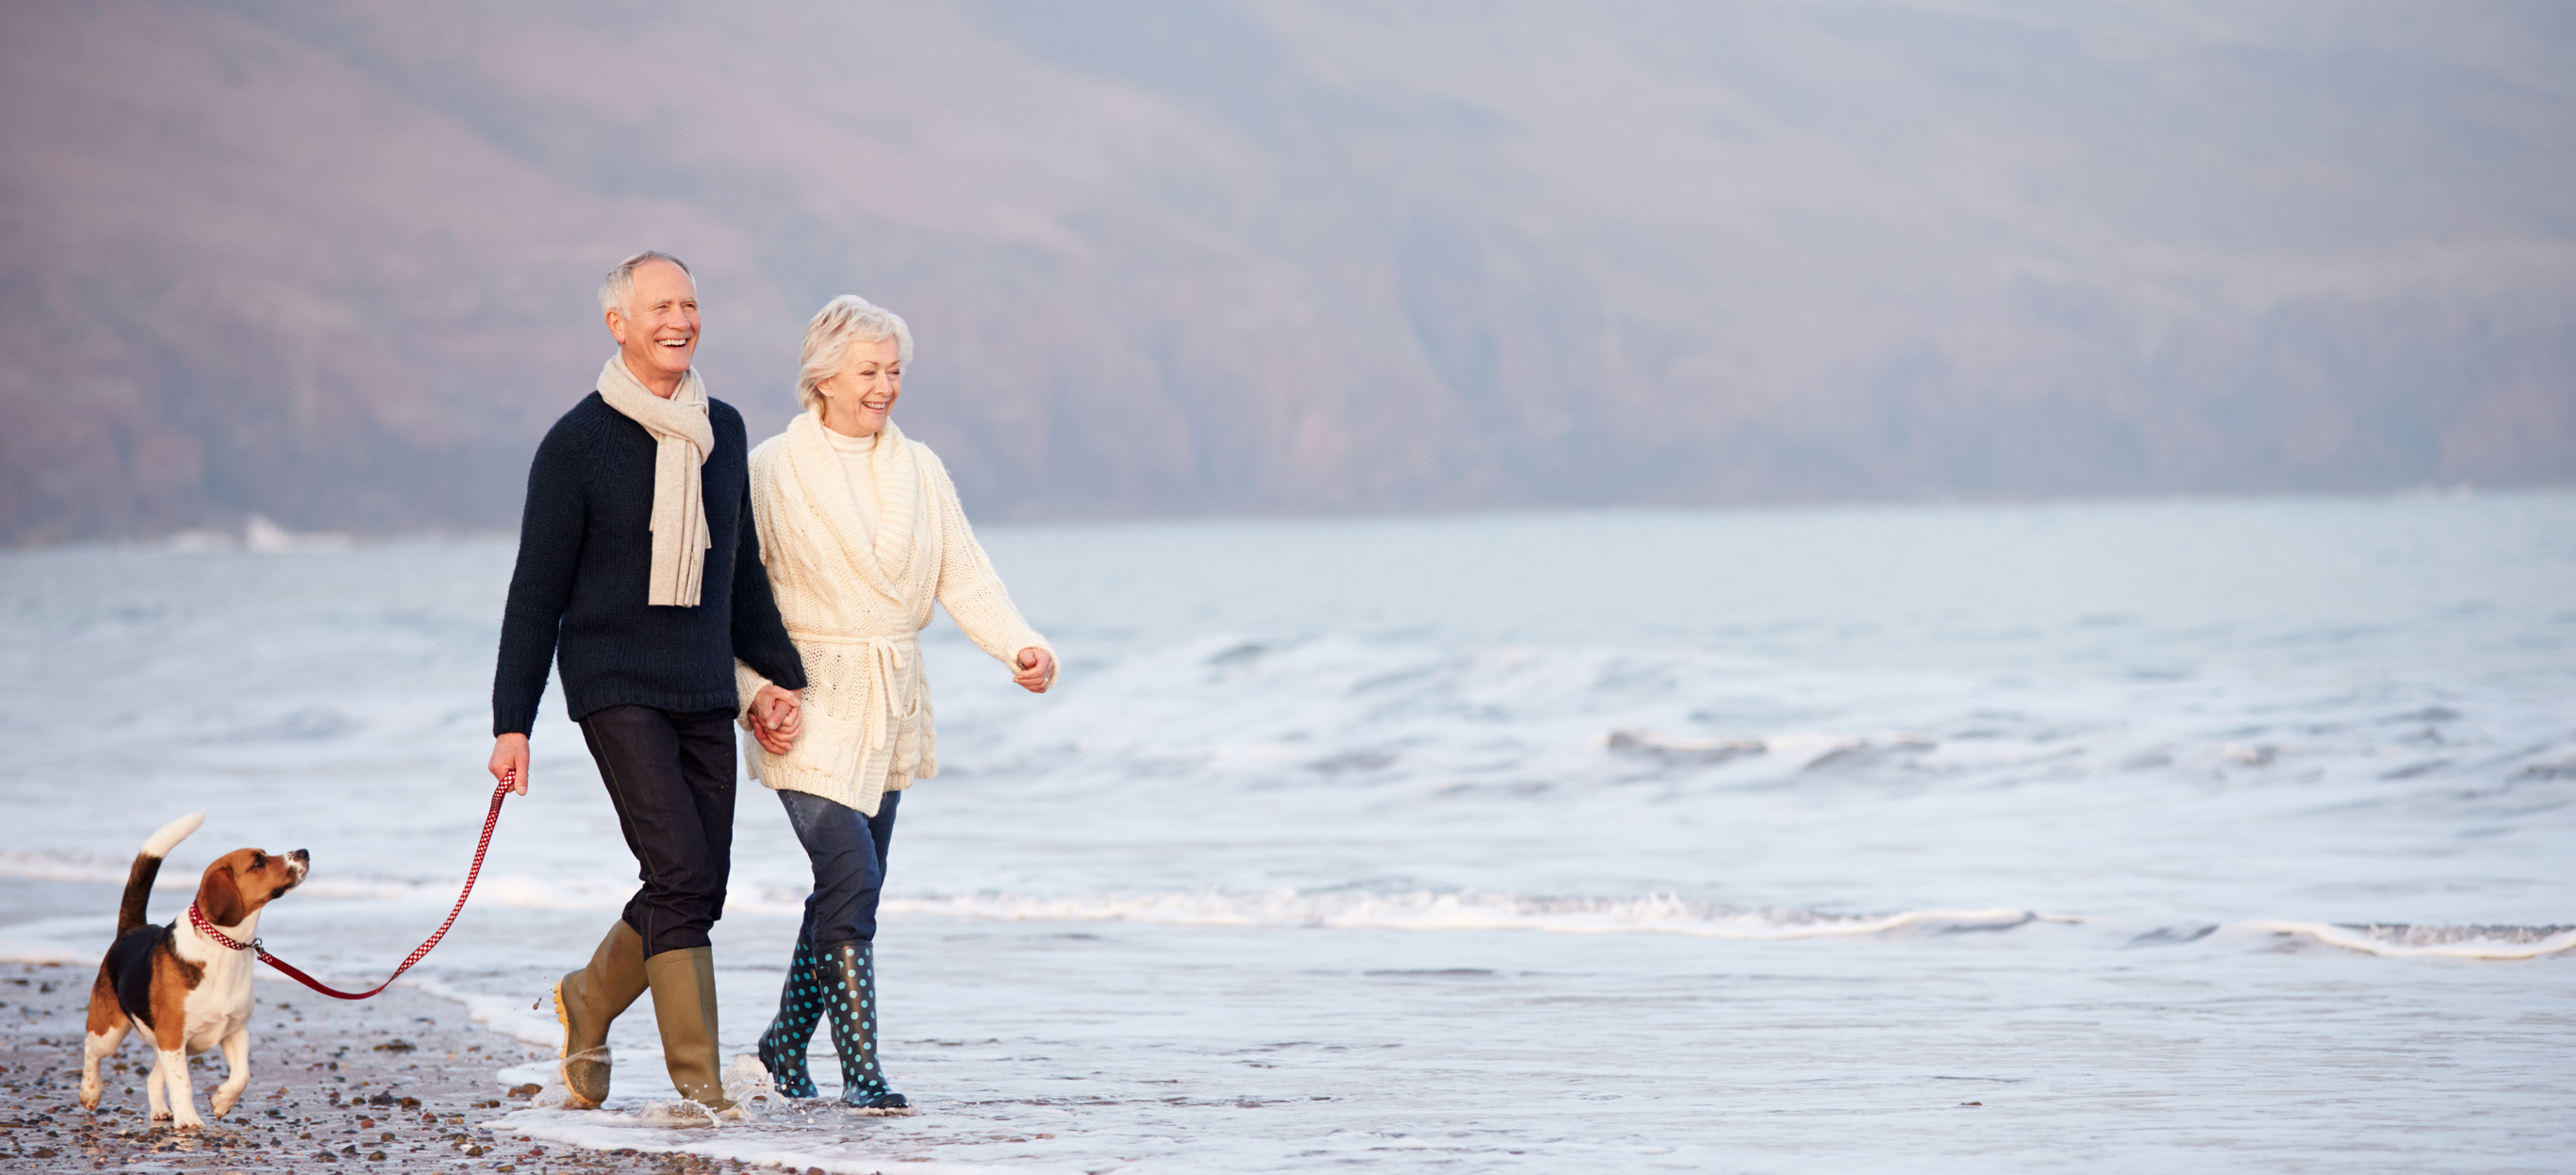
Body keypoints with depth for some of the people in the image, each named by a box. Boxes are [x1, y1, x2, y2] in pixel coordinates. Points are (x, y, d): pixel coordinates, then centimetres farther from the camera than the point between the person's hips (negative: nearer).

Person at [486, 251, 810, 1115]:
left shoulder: (723, 431, 11)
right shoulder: (577, 443, -6)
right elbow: (537, 592, -4)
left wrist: (779, 673, 17)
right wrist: (512, 723, -6)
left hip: (706, 694, 6)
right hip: (617, 690, -6)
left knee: (696, 892, 5)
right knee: (682, 873, -17)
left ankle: (588, 1001, 31)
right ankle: (698, 1083, -13)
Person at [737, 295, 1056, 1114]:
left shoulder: (918, 469, 8)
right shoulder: (772, 471, -6)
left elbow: (964, 576, 2)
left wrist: (1023, 647, -15)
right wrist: (755, 698, -17)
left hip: (891, 708, 6)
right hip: (810, 708, -5)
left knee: (845, 886, 11)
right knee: (851, 878, -15)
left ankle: (785, 1046, 28)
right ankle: (861, 1072, -10)